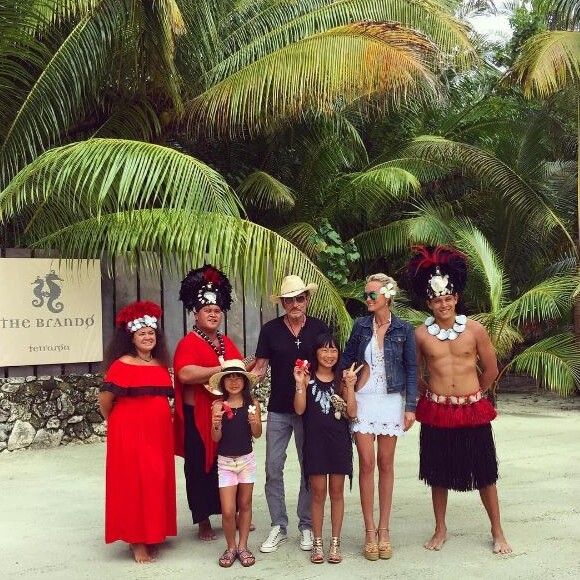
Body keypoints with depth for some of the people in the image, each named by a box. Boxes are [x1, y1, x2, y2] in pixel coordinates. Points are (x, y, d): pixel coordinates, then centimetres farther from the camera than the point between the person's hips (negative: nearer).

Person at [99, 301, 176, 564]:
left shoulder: (160, 364, 10)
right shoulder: (122, 364, -10)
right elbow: (105, 399, -10)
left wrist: (159, 420, 11)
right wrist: (118, 423, 3)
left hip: (158, 431, 7)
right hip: (131, 432, -6)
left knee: (157, 481, 10)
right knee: (135, 482, -2)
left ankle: (153, 534, 23)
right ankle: (137, 540, 6)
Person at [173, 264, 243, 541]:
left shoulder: (227, 343, 15)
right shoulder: (189, 342, -7)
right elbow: (185, 374, -24)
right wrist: (221, 369, -22)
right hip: (199, 417, -6)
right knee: (202, 468, 2)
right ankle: (203, 522, 14)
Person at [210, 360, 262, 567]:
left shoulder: (252, 404, -6)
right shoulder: (218, 406, -8)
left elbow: (257, 434, -5)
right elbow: (216, 438, -7)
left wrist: (254, 422, -25)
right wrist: (216, 425, -27)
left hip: (247, 459, 1)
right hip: (225, 461, -1)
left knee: (245, 504, 12)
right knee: (228, 511, -3)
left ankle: (243, 546, 25)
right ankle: (231, 547, 18)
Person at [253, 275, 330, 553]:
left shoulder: (319, 329, 1)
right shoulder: (270, 330, 0)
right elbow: (261, 367, 2)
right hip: (278, 410, 1)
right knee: (273, 468, 2)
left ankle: (306, 526, 19)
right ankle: (278, 526, 14)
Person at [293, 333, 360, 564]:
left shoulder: (341, 380, 5)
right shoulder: (308, 378, 0)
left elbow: (351, 412, -2)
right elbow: (299, 409, -7)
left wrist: (350, 386, -12)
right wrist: (300, 384, -17)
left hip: (339, 441, 1)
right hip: (315, 441, -1)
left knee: (337, 491, 8)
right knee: (318, 492, 3)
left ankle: (335, 542, 18)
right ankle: (317, 542, 16)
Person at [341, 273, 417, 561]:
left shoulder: (403, 329, 0)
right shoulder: (361, 325, 2)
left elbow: (411, 368, 2)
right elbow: (346, 361, 7)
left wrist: (411, 406, -3)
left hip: (391, 400, 0)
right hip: (362, 399, 0)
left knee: (386, 463, 6)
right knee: (367, 463, -2)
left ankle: (384, 530, 14)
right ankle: (370, 530, 6)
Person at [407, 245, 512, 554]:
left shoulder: (474, 329, -5)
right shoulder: (421, 334, -4)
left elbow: (490, 369, 6)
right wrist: (431, 395, 10)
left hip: (473, 411, 0)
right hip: (437, 413, 1)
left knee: (484, 474, 6)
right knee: (438, 474, 11)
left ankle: (497, 532, 21)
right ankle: (440, 530, 27)